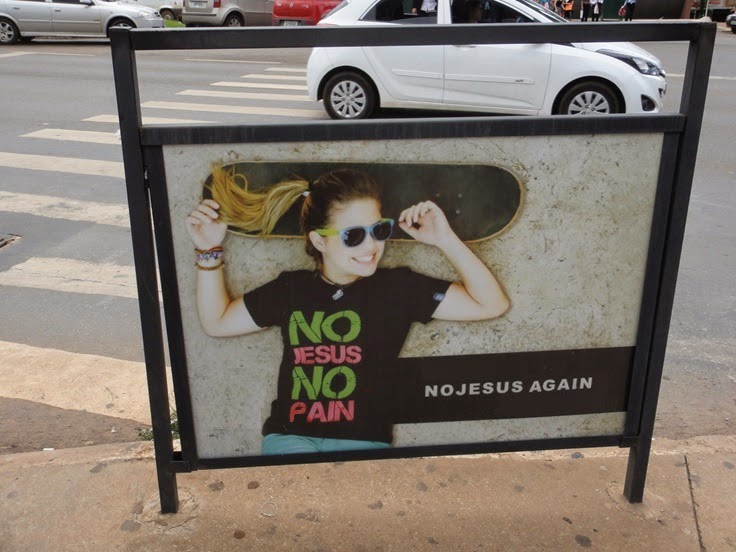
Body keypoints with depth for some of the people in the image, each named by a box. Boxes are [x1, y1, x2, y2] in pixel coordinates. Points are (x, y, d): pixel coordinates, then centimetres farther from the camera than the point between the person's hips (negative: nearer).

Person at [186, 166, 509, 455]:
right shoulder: (290, 289, 8)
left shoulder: (398, 287, 1)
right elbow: (216, 322, 17)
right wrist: (210, 251, 6)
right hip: (291, 438, 1)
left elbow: (492, 304, -1)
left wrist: (444, 239, -9)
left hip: (364, 441, 0)